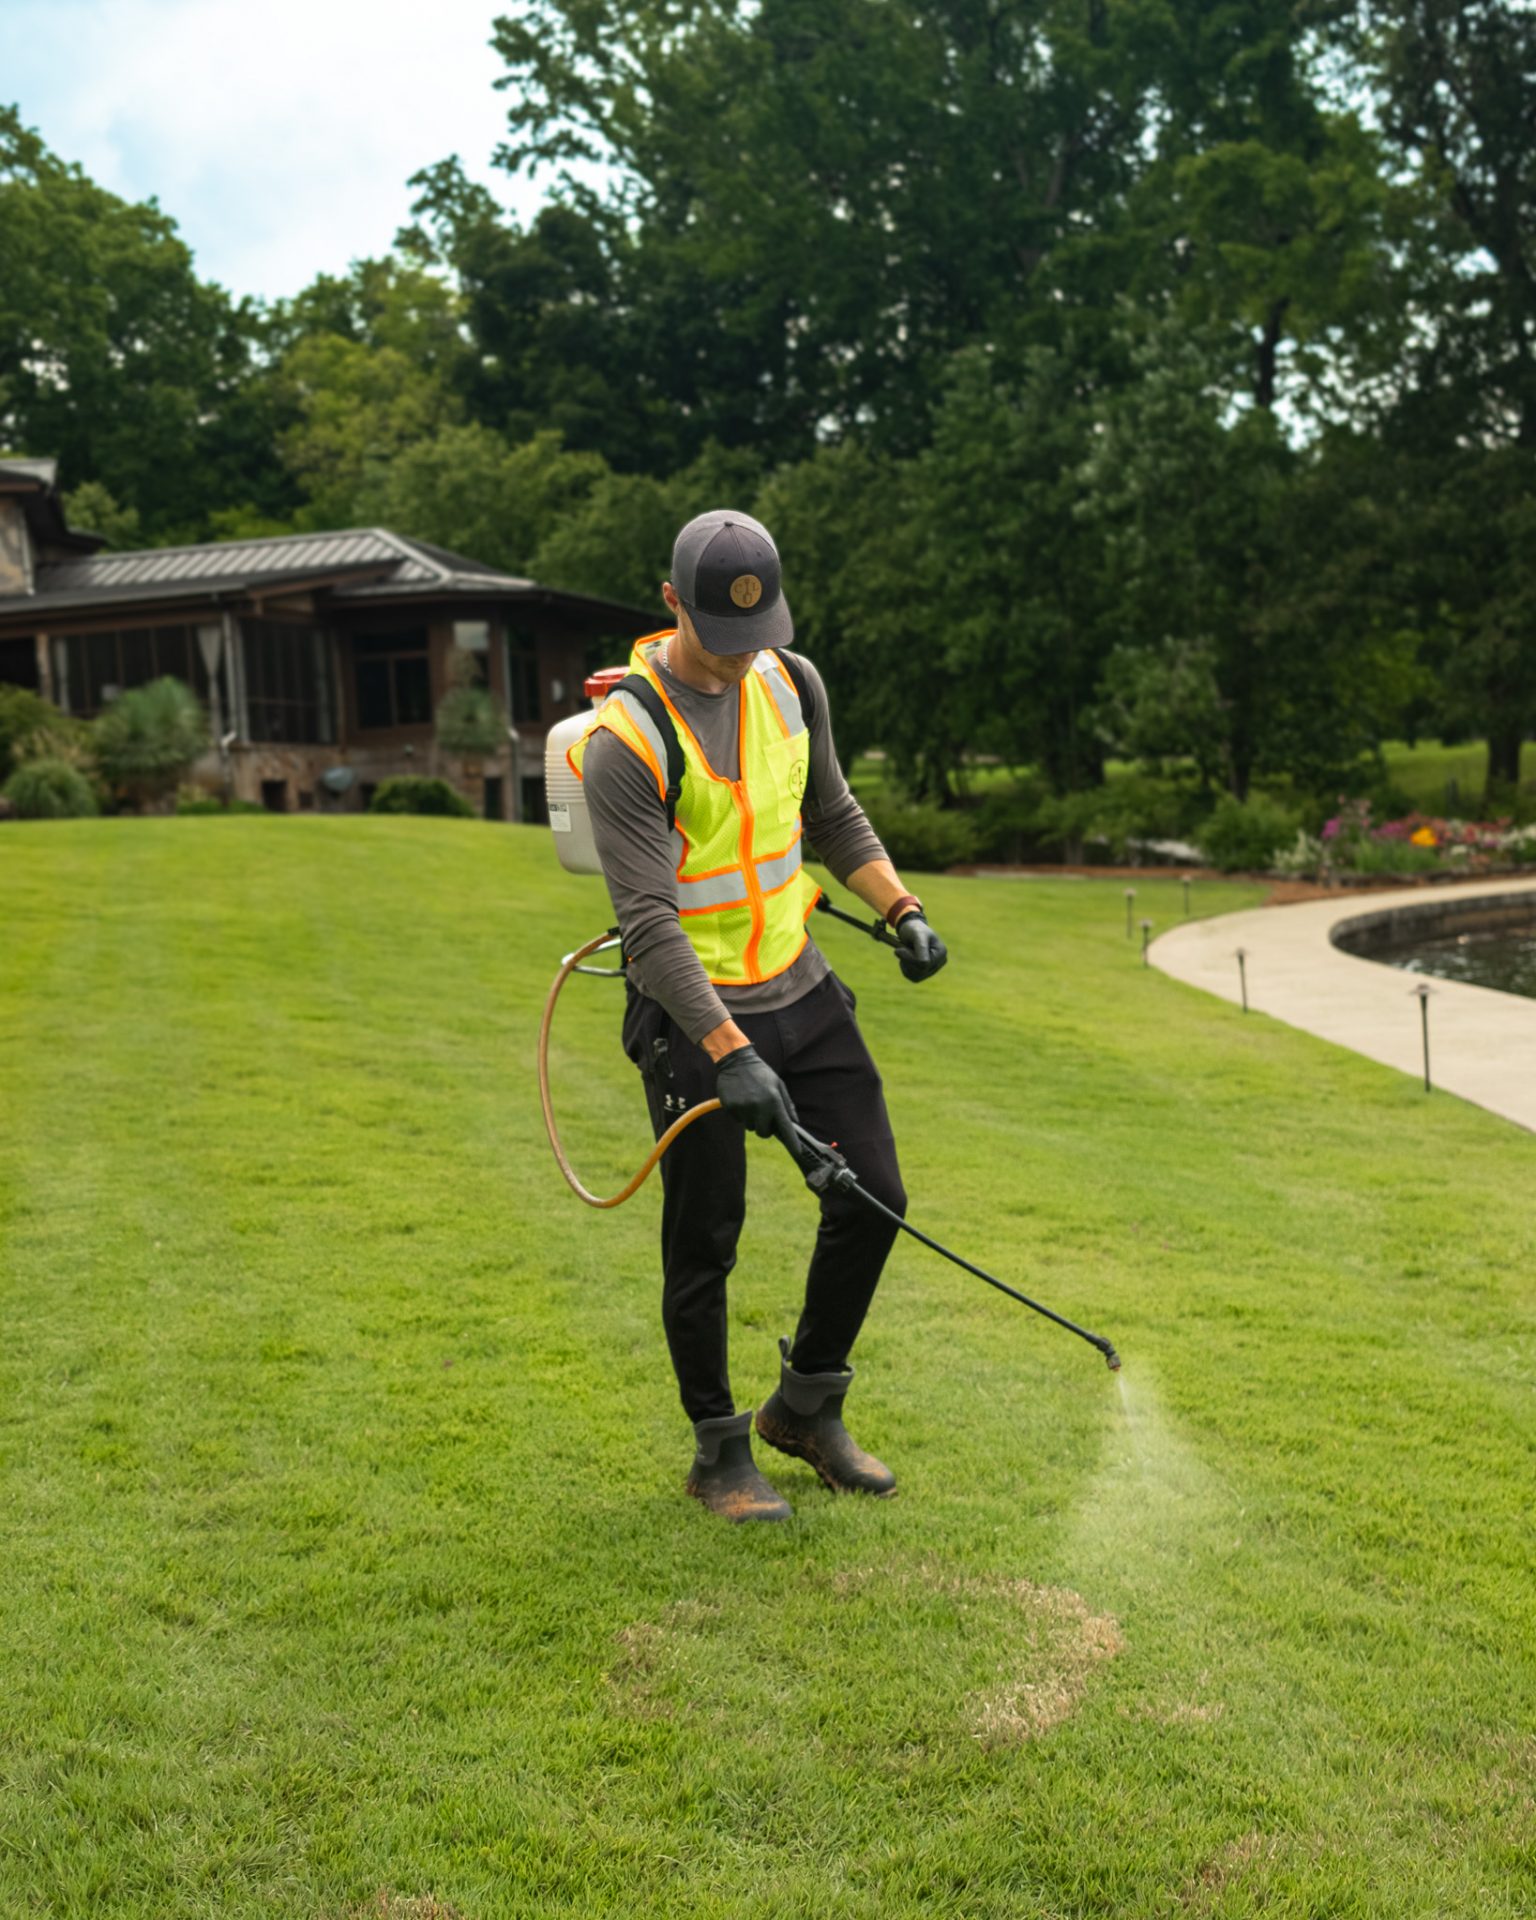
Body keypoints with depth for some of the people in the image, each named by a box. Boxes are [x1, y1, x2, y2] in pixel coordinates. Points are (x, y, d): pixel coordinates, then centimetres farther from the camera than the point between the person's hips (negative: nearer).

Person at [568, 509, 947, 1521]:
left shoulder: (793, 681, 2)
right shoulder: (628, 737, -19)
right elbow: (650, 924, -23)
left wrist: (903, 908, 4)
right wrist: (728, 1052, -31)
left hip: (800, 985, 6)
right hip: (692, 1015, -6)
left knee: (874, 1197, 6)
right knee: (705, 1242, 2)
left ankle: (807, 1407, 27)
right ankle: (719, 1452, 23)